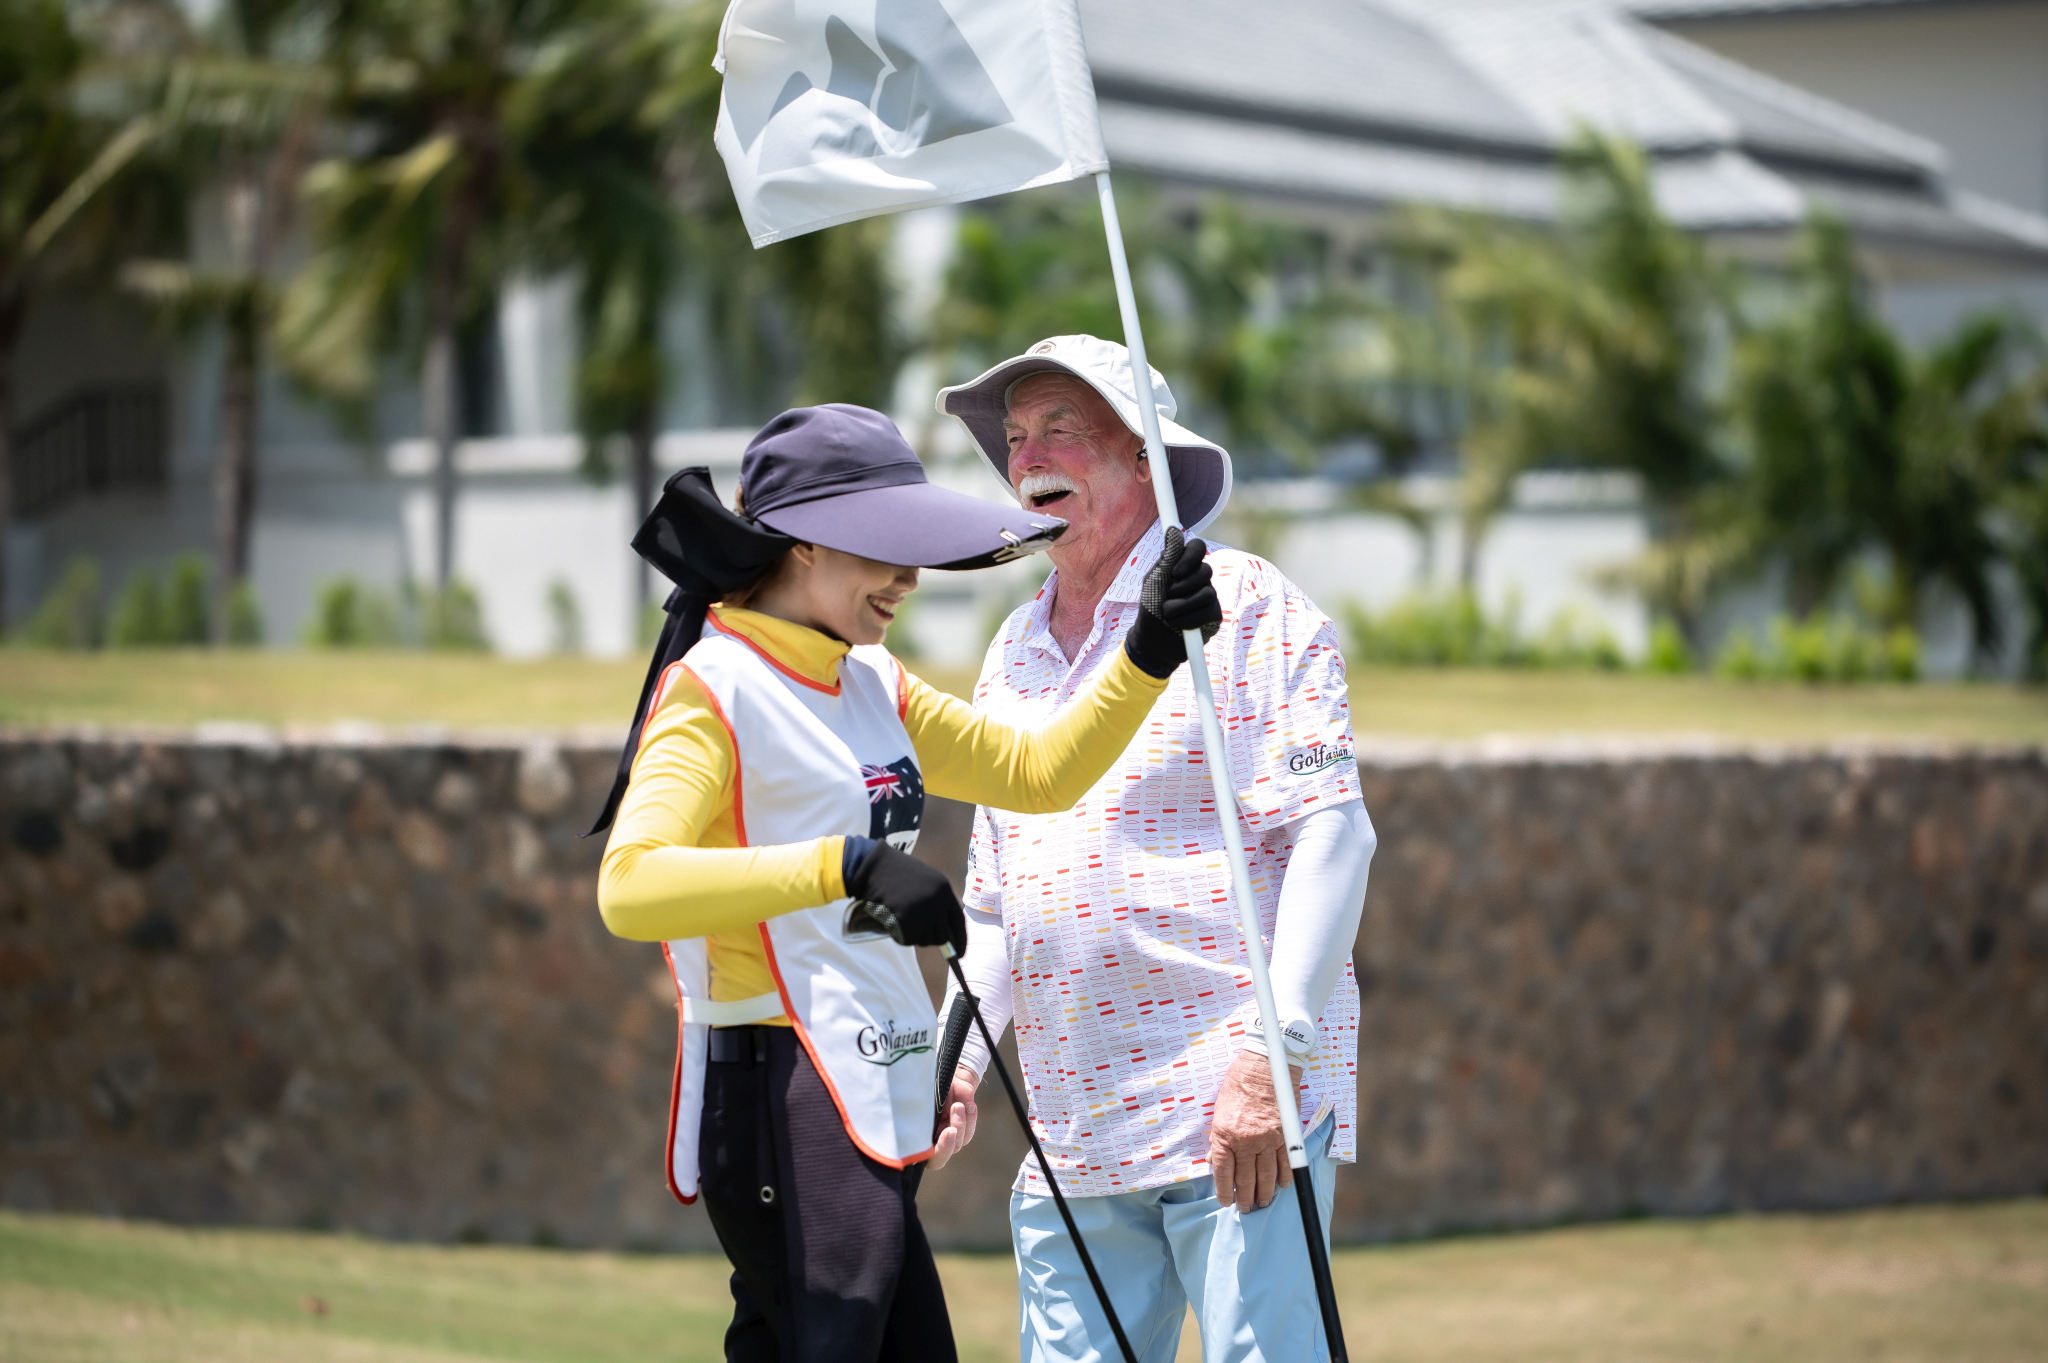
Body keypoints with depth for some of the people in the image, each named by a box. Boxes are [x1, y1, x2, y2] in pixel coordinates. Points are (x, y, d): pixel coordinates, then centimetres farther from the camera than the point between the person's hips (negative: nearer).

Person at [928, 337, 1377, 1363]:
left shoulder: (1242, 606, -1)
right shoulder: (1013, 654, 20)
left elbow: (1330, 833, -10)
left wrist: (1270, 1050, -18)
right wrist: (957, 1055, 10)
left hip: (1239, 1116, -6)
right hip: (1072, 1142, 7)